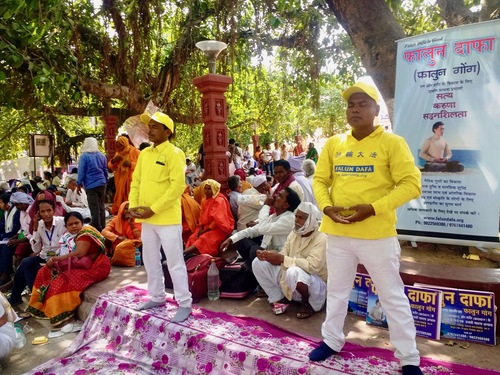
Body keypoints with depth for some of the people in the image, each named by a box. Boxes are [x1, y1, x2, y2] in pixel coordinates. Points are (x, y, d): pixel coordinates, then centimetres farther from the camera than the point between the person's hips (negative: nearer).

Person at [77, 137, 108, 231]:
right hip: (102, 184, 5)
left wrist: (79, 184, 1)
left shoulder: (84, 156, -6)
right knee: (101, 206, 12)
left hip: (91, 185, -5)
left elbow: (81, 171, -6)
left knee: (94, 207, -2)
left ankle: (97, 228, 0)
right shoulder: (102, 155, 9)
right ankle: (102, 227, 18)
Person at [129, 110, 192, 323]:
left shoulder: (174, 153, -10)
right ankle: (157, 297, 35)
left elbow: (178, 186, -18)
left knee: (175, 263, -1)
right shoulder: (144, 153, 13)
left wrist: (154, 209, -19)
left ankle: (185, 304, 12)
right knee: (150, 260, 18)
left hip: (167, 219, -8)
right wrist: (133, 205, -1)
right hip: (146, 218, 8)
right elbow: (136, 181, 15)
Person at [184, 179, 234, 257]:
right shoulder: (204, 200, 14)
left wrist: (206, 230, -17)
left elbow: (218, 219, -18)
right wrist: (200, 229, -5)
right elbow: (202, 217, 13)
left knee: (205, 239, -32)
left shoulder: (219, 200, -11)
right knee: (193, 237, -18)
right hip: (207, 226, 8)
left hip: (220, 228, -8)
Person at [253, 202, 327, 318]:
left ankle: (308, 304, -9)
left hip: (317, 285, -6)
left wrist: (282, 259, -34)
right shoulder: (294, 234, 3)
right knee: (258, 263, -5)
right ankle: (279, 299, 5)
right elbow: (283, 255, -1)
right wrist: (266, 255, -23)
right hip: (291, 287, 7)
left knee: (294, 272, -40)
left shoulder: (321, 239, -20)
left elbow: (312, 266, -33)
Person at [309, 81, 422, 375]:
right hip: (338, 233, 4)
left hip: (377, 235, -4)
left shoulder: (392, 143, -6)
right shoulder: (333, 144, 6)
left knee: (393, 296, 9)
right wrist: (327, 207, -10)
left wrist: (372, 208, -21)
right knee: (337, 290, 19)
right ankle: (332, 340, 40)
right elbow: (320, 180, 10)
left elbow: (411, 184, -11)